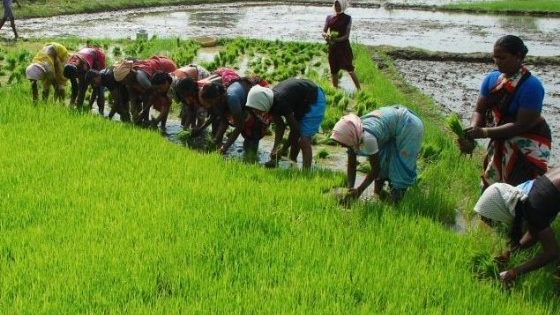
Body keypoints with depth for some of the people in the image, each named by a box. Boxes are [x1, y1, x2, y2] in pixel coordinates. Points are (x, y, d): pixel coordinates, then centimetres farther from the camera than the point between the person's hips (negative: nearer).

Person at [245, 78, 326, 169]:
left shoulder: (281, 103, -34)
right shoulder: (271, 102, -10)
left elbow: (295, 129, -25)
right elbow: (280, 126, -2)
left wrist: (283, 150, -16)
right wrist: (275, 148, -9)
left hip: (315, 100, -9)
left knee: (304, 140, -15)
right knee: (294, 138, 15)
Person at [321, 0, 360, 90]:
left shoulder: (347, 18, -4)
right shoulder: (329, 18, 6)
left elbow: (347, 35, -10)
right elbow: (323, 32, 5)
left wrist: (336, 40, -25)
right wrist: (326, 36, -19)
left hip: (344, 46, -4)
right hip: (332, 47, 4)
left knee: (349, 69, -8)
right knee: (334, 71, 8)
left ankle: (359, 89, -4)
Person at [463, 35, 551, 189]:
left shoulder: (531, 86, -24)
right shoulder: (492, 78, -4)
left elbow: (522, 126, -27)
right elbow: (479, 111, -4)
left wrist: (484, 133, -31)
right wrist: (472, 131, -25)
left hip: (527, 146, -7)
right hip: (500, 142, 7)